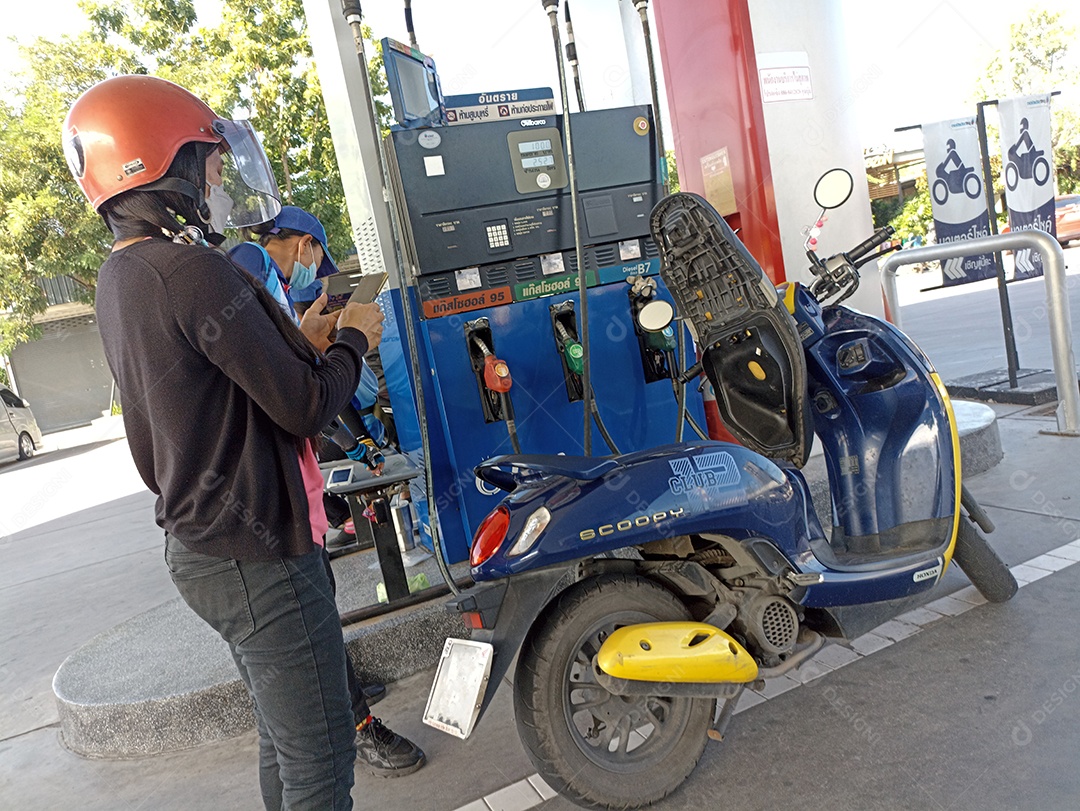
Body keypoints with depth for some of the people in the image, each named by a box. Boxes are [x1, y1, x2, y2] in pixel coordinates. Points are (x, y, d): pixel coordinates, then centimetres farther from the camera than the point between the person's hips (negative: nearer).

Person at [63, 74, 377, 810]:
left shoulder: (119, 278, 9)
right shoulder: (194, 269, -21)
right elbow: (306, 408, -20)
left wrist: (299, 343, 11)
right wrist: (354, 340, -3)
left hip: (200, 546, 10)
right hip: (256, 554, -10)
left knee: (284, 737, 24)